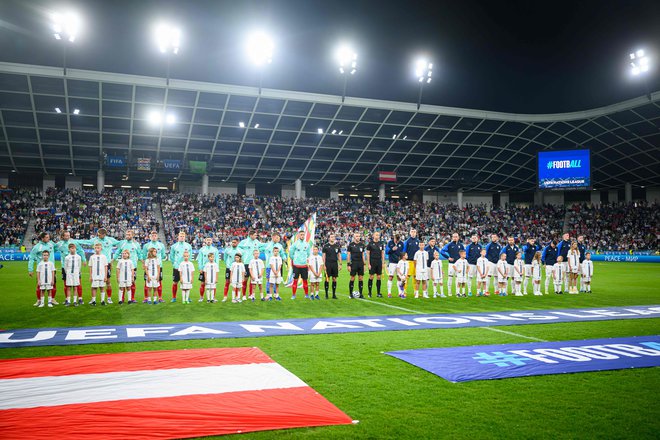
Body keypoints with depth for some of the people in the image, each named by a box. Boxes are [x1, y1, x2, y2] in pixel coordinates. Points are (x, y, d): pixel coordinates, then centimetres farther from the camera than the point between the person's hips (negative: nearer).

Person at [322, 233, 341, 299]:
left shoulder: (337, 246, 9)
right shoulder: (326, 246, 1)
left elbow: (339, 255, 12)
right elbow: (324, 256, 1)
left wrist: (340, 264, 5)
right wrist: (324, 265, -6)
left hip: (335, 264, 3)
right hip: (328, 264, -3)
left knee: (334, 279, 4)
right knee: (327, 279, -2)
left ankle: (334, 294, 11)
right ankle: (326, 294, 5)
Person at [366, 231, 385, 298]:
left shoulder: (381, 243, 8)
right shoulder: (370, 243, -3)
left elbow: (382, 253, 12)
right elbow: (368, 254, -3)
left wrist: (383, 263, 5)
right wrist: (368, 264, -9)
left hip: (379, 262, 4)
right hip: (372, 262, -4)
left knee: (379, 277, 4)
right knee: (371, 277, -3)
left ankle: (378, 293, 10)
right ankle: (369, 292, 7)